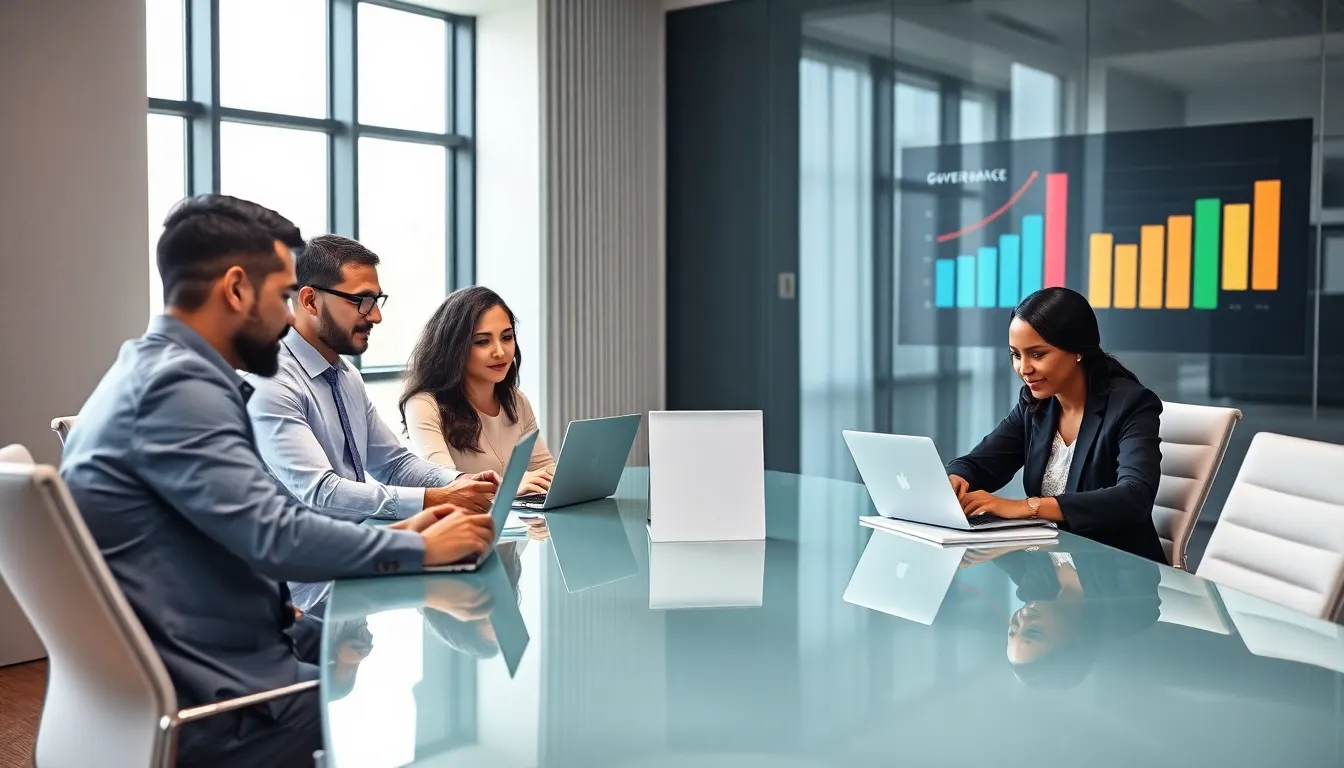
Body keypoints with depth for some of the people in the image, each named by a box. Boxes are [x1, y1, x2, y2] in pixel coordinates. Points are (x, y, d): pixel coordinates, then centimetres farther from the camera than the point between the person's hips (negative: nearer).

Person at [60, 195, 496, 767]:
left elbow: (258, 528, 12)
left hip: (214, 658, 10)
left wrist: (396, 532, 5)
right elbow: (276, 538, -27)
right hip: (210, 699, -10)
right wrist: (419, 549, -14)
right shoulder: (177, 385, -21)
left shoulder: (163, 372, 11)